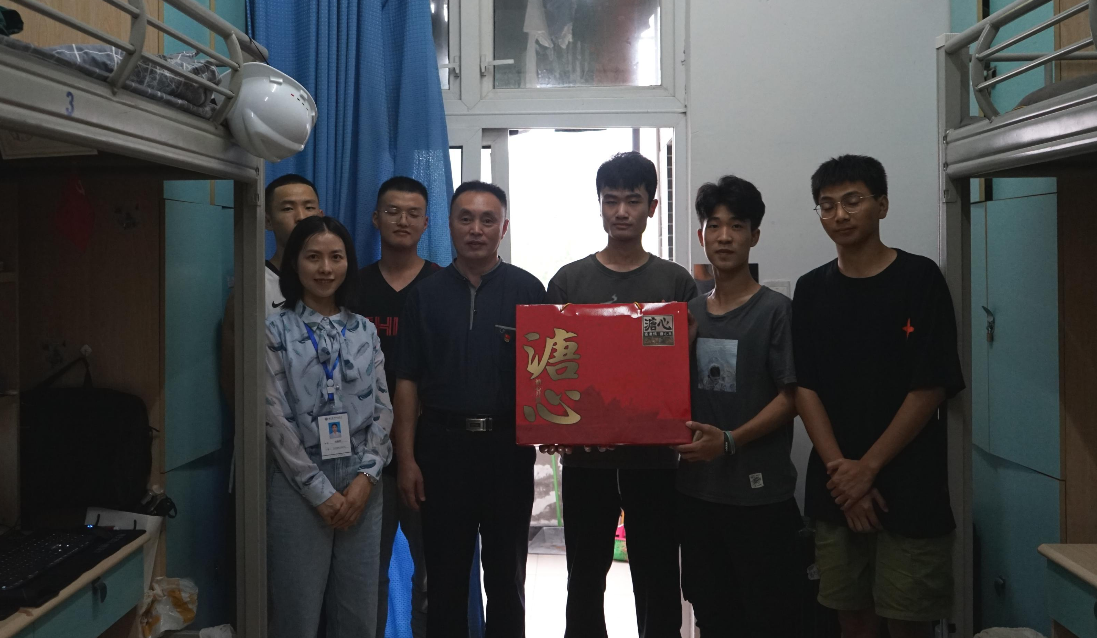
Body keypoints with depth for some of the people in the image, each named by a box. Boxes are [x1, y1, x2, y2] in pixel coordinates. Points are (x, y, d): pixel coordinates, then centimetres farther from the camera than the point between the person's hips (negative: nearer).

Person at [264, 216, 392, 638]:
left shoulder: (365, 331, 9)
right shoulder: (274, 330, -3)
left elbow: (383, 408, 6)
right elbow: (275, 418, -8)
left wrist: (366, 477, -8)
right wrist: (321, 491, -11)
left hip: (360, 486, 4)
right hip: (298, 487, -3)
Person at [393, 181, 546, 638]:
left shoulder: (527, 290, 2)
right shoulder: (427, 294, 5)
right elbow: (407, 381, 4)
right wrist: (406, 459, -2)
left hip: (508, 446, 0)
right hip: (442, 443, 1)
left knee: (506, 574, 12)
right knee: (445, 575, 9)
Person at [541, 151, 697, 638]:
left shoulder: (676, 282, 4)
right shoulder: (567, 281, 6)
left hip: (653, 451, -1)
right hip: (584, 452, 1)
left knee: (657, 578, 8)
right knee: (585, 578, 12)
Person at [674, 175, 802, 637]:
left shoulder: (775, 310, -6)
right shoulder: (689, 312, 10)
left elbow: (790, 397, -10)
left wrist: (730, 440, -21)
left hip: (759, 493, -5)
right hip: (697, 489, 5)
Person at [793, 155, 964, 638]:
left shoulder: (919, 279, -4)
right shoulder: (812, 289, 7)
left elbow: (930, 388, -9)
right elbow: (804, 386, 2)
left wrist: (867, 467, -11)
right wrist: (839, 467, -9)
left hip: (909, 488, -3)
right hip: (835, 489, 3)